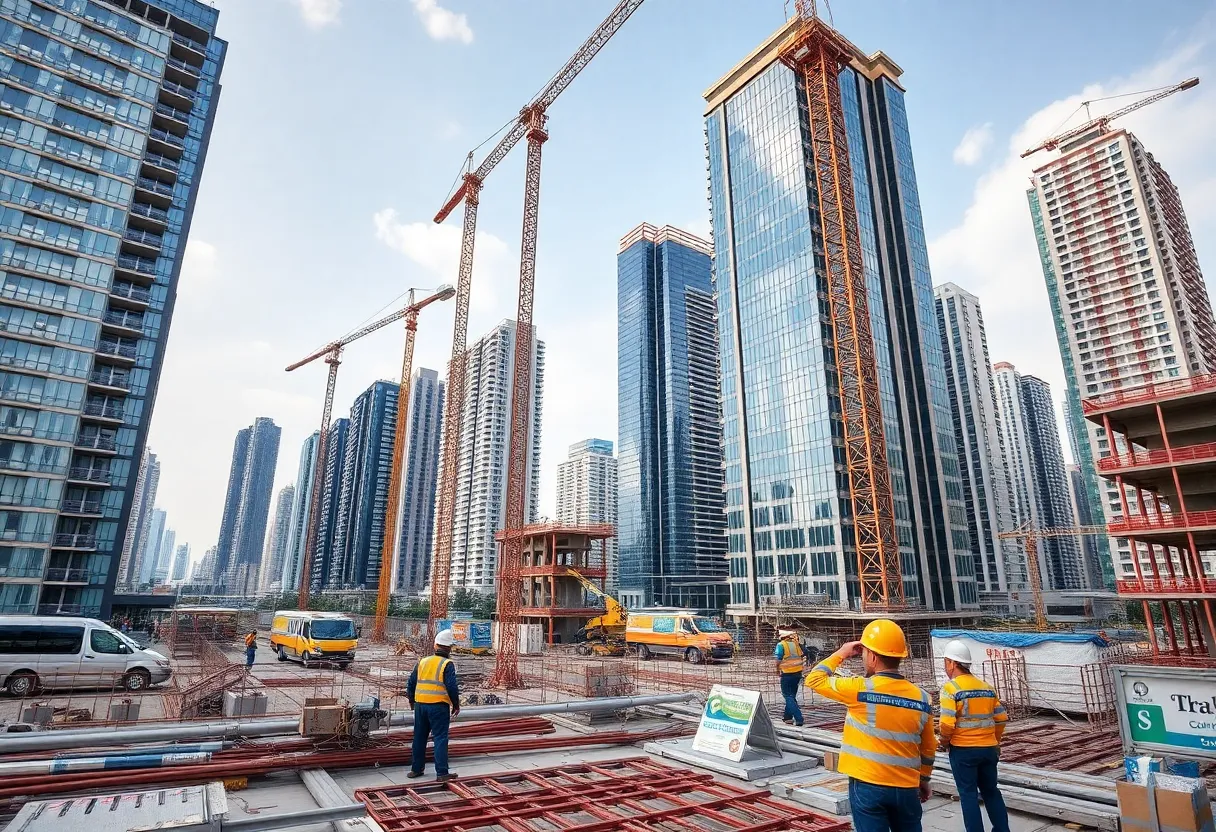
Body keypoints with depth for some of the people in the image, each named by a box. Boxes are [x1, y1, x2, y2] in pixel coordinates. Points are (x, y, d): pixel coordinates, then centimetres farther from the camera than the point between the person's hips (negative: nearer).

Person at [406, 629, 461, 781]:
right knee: (440, 738, -1)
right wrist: (456, 705, 0)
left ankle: (416, 769, 26)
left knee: (419, 737, 17)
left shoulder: (423, 662, 9)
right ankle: (442, 772, -1)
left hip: (420, 705, 5)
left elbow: (411, 682, 14)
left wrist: (411, 700, 29)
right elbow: (452, 687, -14)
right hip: (439, 706, -5)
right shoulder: (447, 664, -8)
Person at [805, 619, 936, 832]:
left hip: (868, 786, -4)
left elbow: (815, 679, -4)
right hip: (906, 788, 5)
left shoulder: (860, 688, -17)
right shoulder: (921, 697, -2)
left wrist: (841, 653, 3)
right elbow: (928, 748, 9)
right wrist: (924, 779, 24)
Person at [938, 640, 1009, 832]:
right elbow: (1001, 718, 8)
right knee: (991, 790, 21)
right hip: (988, 748, 6)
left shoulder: (951, 687, -14)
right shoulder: (987, 687, 4)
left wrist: (944, 741, -1)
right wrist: (995, 741, 23)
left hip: (963, 749, -6)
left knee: (968, 793, 7)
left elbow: (947, 723, -20)